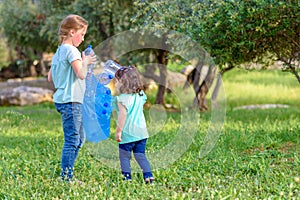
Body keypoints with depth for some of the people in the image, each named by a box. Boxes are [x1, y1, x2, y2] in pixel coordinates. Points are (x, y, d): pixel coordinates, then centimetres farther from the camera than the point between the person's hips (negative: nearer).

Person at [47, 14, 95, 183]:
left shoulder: (59, 51, 16)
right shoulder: (71, 50, -13)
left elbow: (50, 78, 20)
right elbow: (82, 74, -22)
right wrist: (86, 61, -4)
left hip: (62, 99, 10)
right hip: (71, 101, -10)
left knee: (80, 138, 17)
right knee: (72, 140, -6)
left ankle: (67, 175, 20)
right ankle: (66, 178, -4)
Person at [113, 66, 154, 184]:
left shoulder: (122, 98, -15)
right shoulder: (140, 95, 6)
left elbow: (123, 115, -19)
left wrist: (118, 131, -15)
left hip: (127, 134, -6)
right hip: (141, 132, 6)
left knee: (124, 157, 5)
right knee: (140, 155, 11)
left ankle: (127, 177, 3)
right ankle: (148, 175, 2)